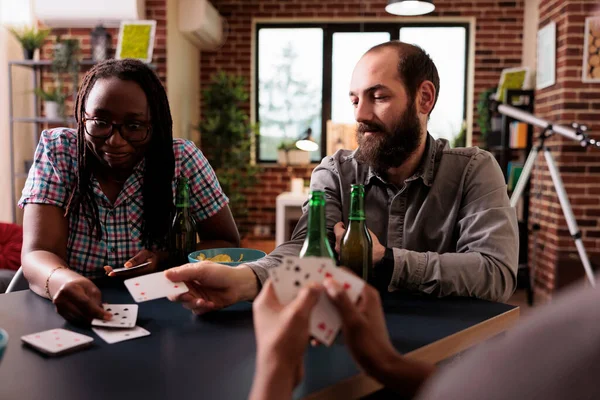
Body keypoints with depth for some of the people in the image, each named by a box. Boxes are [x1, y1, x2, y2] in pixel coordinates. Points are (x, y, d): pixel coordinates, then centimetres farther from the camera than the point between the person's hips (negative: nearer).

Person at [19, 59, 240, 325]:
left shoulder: (182, 159, -9)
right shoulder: (56, 150, -7)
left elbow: (228, 245, -2)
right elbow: (38, 254, -15)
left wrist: (164, 260, -18)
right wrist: (61, 280, -36)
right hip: (74, 318, 1)